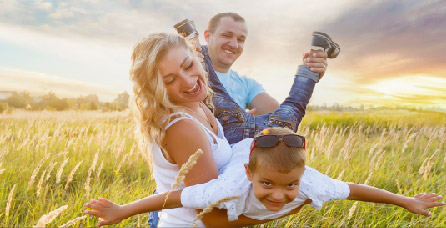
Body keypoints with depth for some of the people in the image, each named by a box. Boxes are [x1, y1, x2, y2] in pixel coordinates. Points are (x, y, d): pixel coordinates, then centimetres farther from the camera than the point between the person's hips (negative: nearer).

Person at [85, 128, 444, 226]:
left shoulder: (311, 185, -42)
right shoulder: (231, 189, -50)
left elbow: (351, 189, -27)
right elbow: (175, 197, -43)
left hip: (275, 148, 1)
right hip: (237, 150, -1)